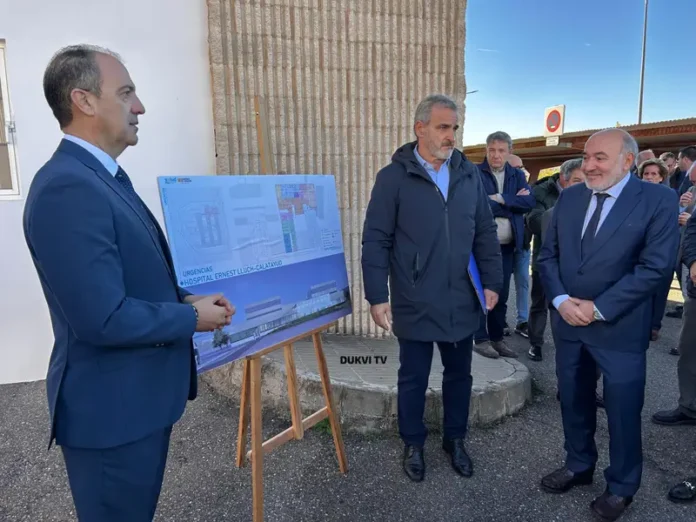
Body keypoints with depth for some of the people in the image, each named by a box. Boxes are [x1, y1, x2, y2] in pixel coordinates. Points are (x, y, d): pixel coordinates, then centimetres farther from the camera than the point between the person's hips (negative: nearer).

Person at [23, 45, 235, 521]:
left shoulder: (103, 177, 8)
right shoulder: (67, 188, -25)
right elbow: (103, 318, -29)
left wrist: (184, 298, 0)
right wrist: (191, 317, -15)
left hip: (138, 396, 9)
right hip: (111, 408, -9)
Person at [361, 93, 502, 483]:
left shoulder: (470, 174, 4)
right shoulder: (394, 177, -7)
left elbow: (486, 233, 9)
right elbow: (376, 241, -9)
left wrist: (492, 282, 4)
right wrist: (377, 296, -12)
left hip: (462, 301, 4)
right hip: (415, 303, -3)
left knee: (459, 375, 18)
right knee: (413, 378, 13)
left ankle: (455, 440, 39)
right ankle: (413, 444, 34)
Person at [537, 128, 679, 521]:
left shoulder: (658, 200, -9)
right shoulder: (569, 198, 5)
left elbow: (656, 267, -16)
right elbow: (548, 255, 5)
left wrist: (598, 308, -18)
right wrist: (560, 300, -10)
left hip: (620, 329, -4)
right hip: (568, 322, 5)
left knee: (623, 412, 10)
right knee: (574, 402, 18)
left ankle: (621, 487, 33)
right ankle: (579, 466, 41)